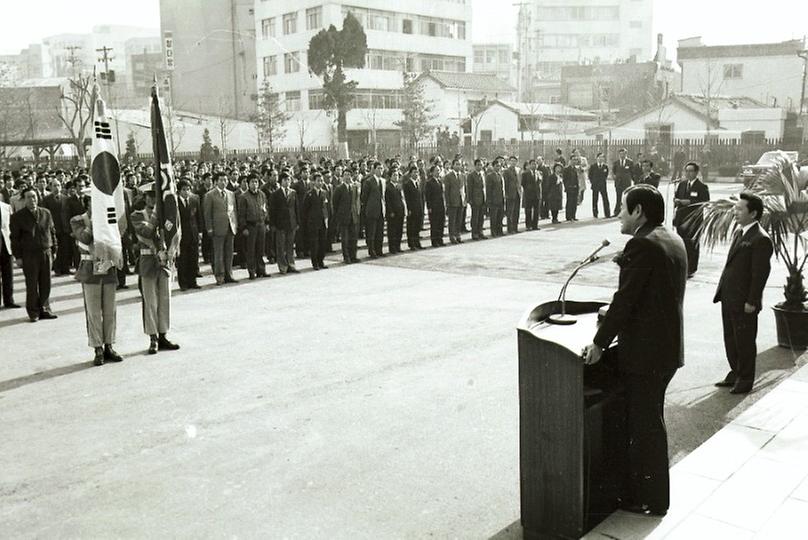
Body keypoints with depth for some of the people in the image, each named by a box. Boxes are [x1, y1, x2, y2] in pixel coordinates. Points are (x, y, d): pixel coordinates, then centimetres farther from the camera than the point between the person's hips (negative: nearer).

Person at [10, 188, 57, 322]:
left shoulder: (46, 213, 9)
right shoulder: (18, 216, -1)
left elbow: (52, 232, 14)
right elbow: (14, 238, 0)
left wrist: (54, 250, 11)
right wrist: (18, 256, -5)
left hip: (46, 253, 3)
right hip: (29, 255, -3)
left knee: (46, 284, 6)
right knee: (32, 285, 1)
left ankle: (44, 310, 17)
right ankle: (33, 312, 10)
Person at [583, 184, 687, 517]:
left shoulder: (642, 245, -20)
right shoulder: (673, 241, 10)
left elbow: (625, 299, -22)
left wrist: (600, 343, -16)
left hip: (645, 351, -10)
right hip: (667, 346, 10)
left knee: (645, 424, 4)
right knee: (649, 420, 21)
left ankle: (651, 500, 17)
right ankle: (641, 487, 35)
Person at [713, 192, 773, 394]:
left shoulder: (761, 240, -17)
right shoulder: (739, 233, 12)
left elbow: (760, 274, -18)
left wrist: (751, 302, -18)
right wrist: (722, 291, 15)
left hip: (744, 302, -9)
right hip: (729, 298, 9)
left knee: (745, 341, 6)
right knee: (730, 338, 18)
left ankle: (745, 380, 20)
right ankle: (735, 373, 34)